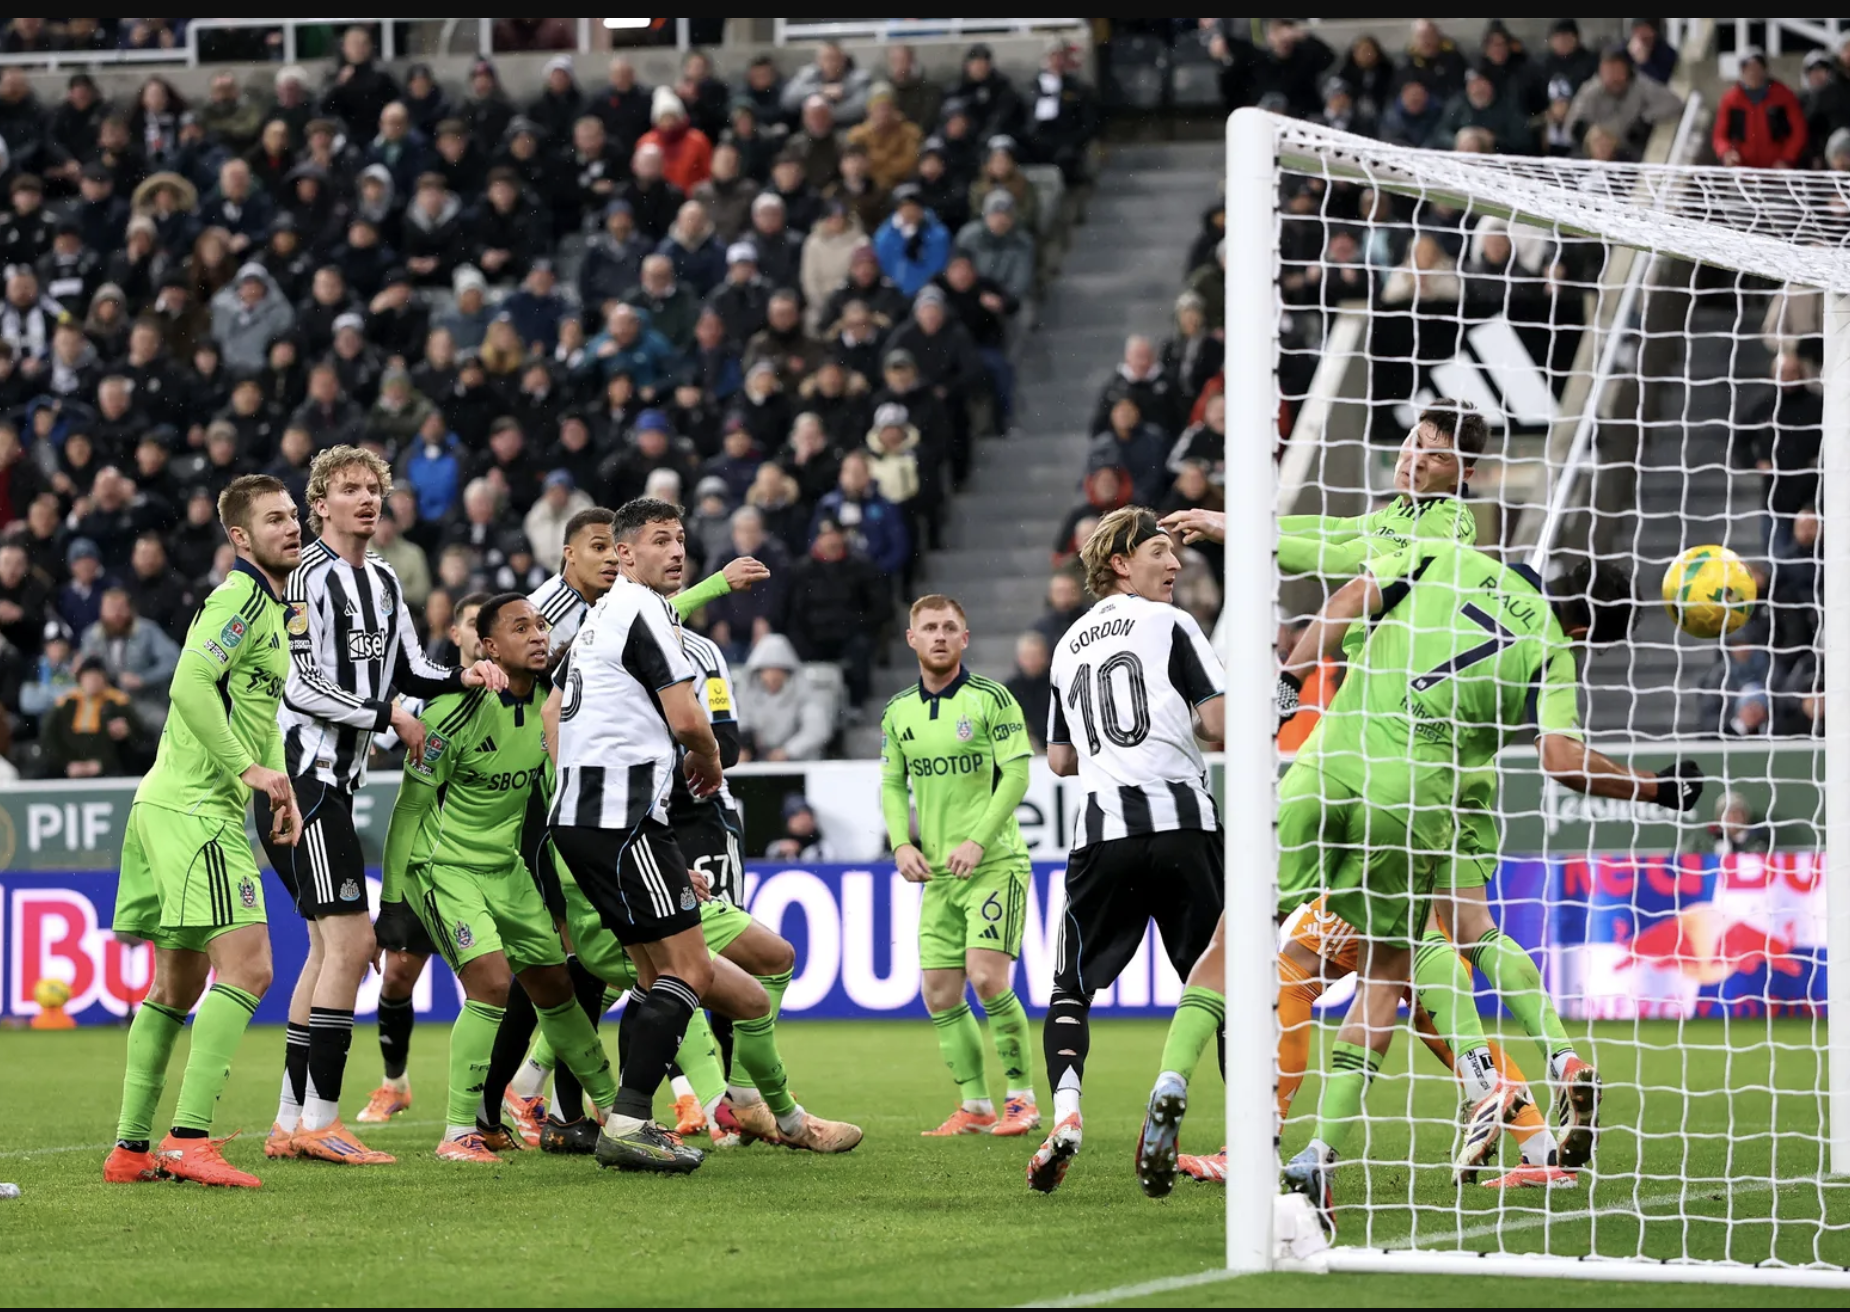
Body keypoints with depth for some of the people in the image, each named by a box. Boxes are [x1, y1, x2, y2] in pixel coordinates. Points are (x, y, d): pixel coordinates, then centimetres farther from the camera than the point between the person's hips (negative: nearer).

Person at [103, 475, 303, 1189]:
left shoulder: (270, 608, 21)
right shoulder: (240, 597, -10)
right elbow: (191, 682, -24)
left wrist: (281, 785, 16)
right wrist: (250, 769, -23)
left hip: (170, 808, 11)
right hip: (195, 811, -11)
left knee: (178, 986, 13)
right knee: (246, 969, -16)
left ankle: (132, 1149, 16)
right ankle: (189, 1139, -20)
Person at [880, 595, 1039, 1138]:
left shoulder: (991, 699, -6)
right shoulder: (898, 711, 9)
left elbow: (1016, 775, -9)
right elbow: (892, 784, 16)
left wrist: (979, 840, -17)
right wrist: (901, 843, 0)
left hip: (995, 862, -6)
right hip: (937, 871, 6)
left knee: (987, 976, -17)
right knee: (940, 996, 2)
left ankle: (1022, 1097, -5)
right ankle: (976, 1107, 12)